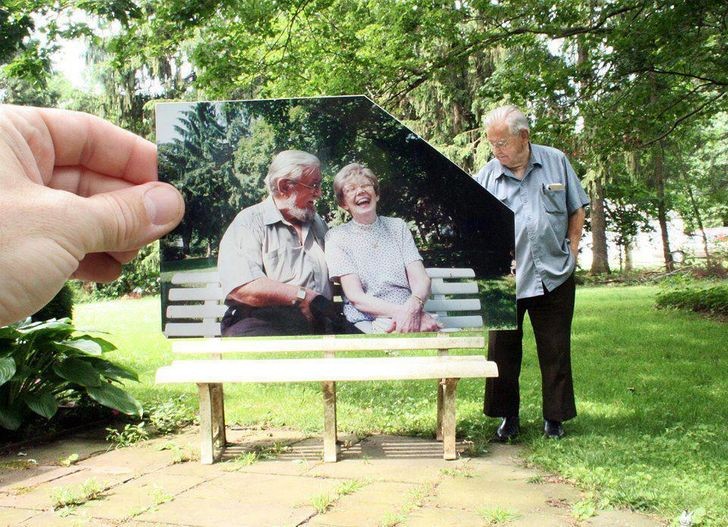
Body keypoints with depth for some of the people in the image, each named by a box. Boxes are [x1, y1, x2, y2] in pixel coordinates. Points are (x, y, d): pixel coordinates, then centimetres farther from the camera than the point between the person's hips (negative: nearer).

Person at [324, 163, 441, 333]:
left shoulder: (397, 227, 16)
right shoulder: (337, 237, 6)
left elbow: (421, 280, 5)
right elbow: (356, 297, -4)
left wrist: (413, 307, -18)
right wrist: (401, 312, -19)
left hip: (409, 320, 3)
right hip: (367, 323, -3)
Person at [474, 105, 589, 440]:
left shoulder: (556, 162, 2)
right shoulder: (486, 176, -1)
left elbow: (576, 210, 11)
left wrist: (571, 252, 4)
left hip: (554, 277, 1)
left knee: (555, 350, 8)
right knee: (503, 350, 6)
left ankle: (555, 416, 23)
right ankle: (508, 416, 21)